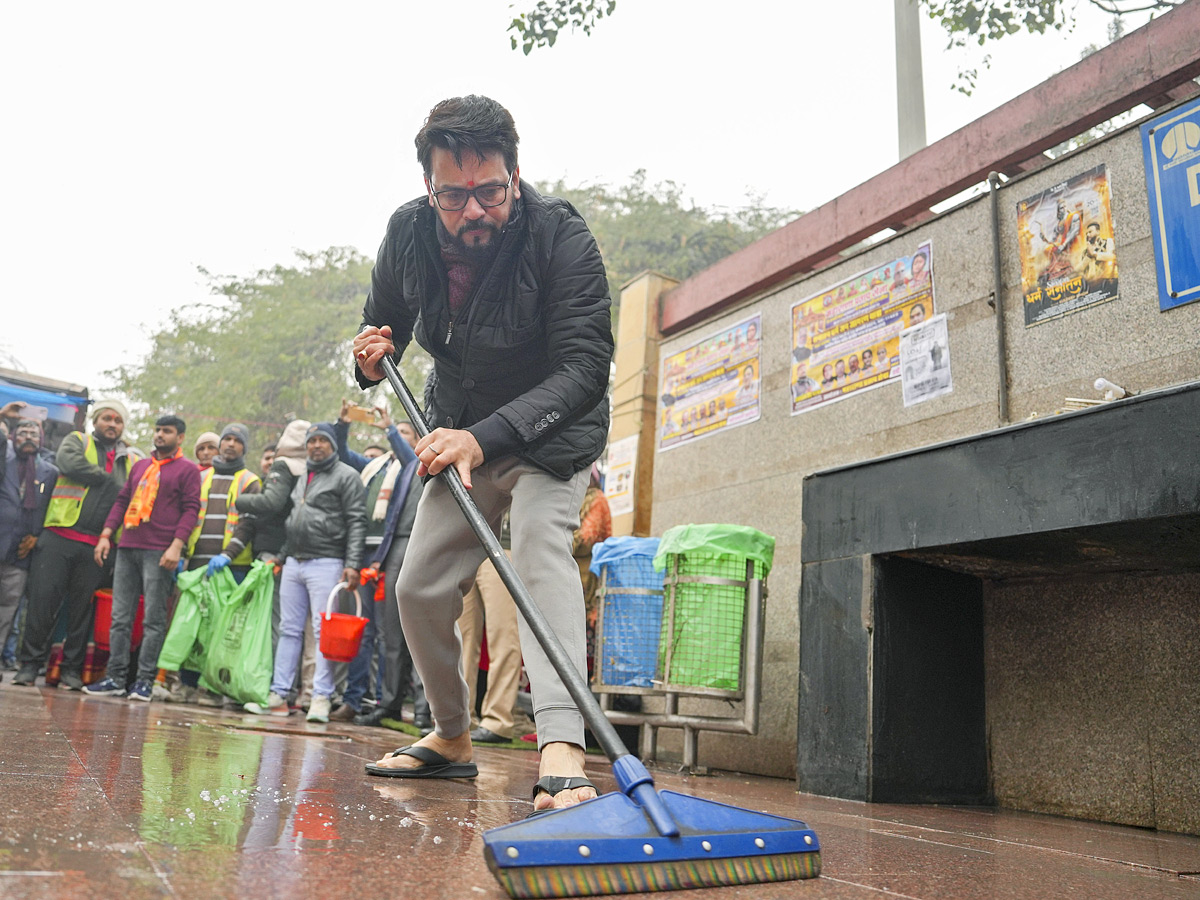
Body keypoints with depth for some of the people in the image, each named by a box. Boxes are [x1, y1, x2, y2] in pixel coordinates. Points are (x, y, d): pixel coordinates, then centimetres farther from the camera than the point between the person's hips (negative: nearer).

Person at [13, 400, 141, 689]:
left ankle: (72, 669, 10)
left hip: (97, 545, 2)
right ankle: (29, 664, 6)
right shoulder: (76, 441, 12)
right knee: (43, 598, -4)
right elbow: (68, 461, -10)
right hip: (59, 536, -2)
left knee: (83, 606, 3)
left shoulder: (133, 460, 18)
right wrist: (108, 479, -4)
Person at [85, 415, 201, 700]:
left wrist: (176, 545, -15)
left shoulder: (187, 469, 3)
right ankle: (116, 677, 9)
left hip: (159, 552, -6)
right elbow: (122, 501, 22)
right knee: (120, 616, 5)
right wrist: (106, 535, 10)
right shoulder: (139, 466, 21)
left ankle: (145, 680, 0)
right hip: (127, 548, 6)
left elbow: (191, 510, -4)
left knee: (154, 619, -4)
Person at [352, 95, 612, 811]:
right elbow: (384, 320, 5)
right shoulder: (408, 232, -12)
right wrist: (372, 358, -20)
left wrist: (486, 436, -46)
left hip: (550, 432, -5)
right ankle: (452, 738, 25)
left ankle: (563, 751, -39)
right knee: (420, 590, 5)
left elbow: (586, 369, -34)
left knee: (542, 547, -30)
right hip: (461, 433, 5)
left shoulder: (561, 236, -27)